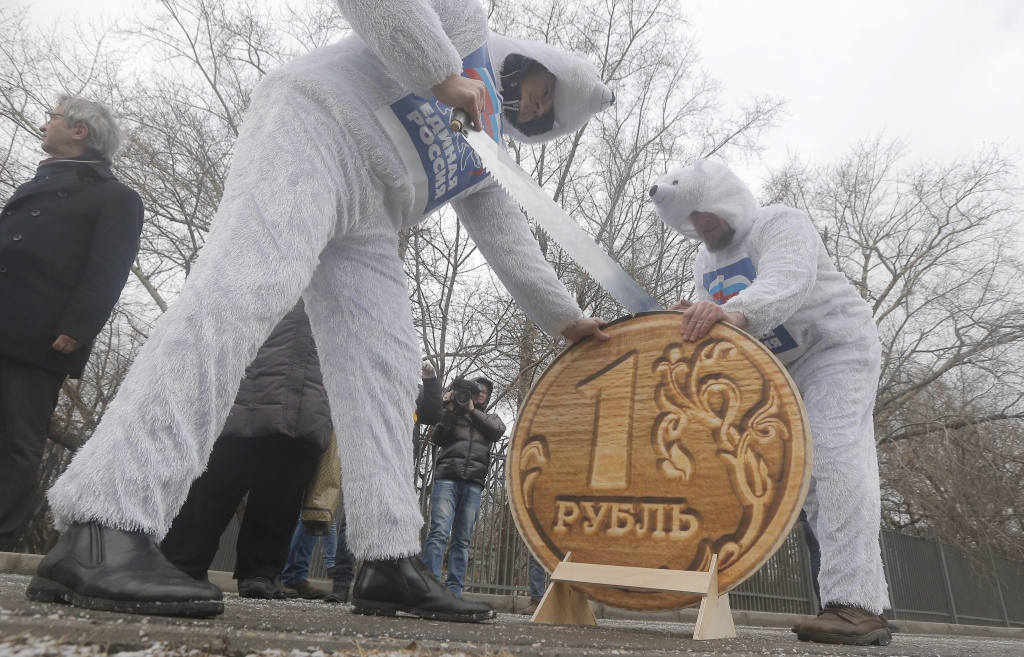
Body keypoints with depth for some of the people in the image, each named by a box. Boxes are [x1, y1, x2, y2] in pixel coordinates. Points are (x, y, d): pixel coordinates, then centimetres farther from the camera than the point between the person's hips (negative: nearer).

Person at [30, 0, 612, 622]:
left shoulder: (486, 152, 29)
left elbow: (507, 236, 26)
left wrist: (564, 316, 25)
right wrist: (442, 74, -9)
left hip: (365, 221, 8)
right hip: (312, 126, -8)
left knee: (387, 366, -6)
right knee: (246, 291, -28)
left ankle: (391, 564, -8)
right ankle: (97, 535, -32)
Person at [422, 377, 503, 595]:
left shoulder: (490, 418, 25)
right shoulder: (454, 413, 18)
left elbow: (498, 431, 2)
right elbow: (437, 439, 6)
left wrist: (473, 410, 1)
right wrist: (448, 411, -3)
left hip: (474, 483, 2)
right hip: (447, 478, -2)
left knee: (462, 540, 0)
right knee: (439, 533, -14)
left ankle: (454, 590, 1)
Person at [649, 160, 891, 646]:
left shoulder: (782, 225, -15)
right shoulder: (704, 263, 9)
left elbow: (789, 280, -38)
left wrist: (736, 311, -58)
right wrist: (695, 322, -16)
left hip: (838, 347, -7)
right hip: (784, 370, 8)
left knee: (835, 458, -23)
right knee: (811, 478, 3)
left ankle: (856, 604, -23)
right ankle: (869, 615, 8)